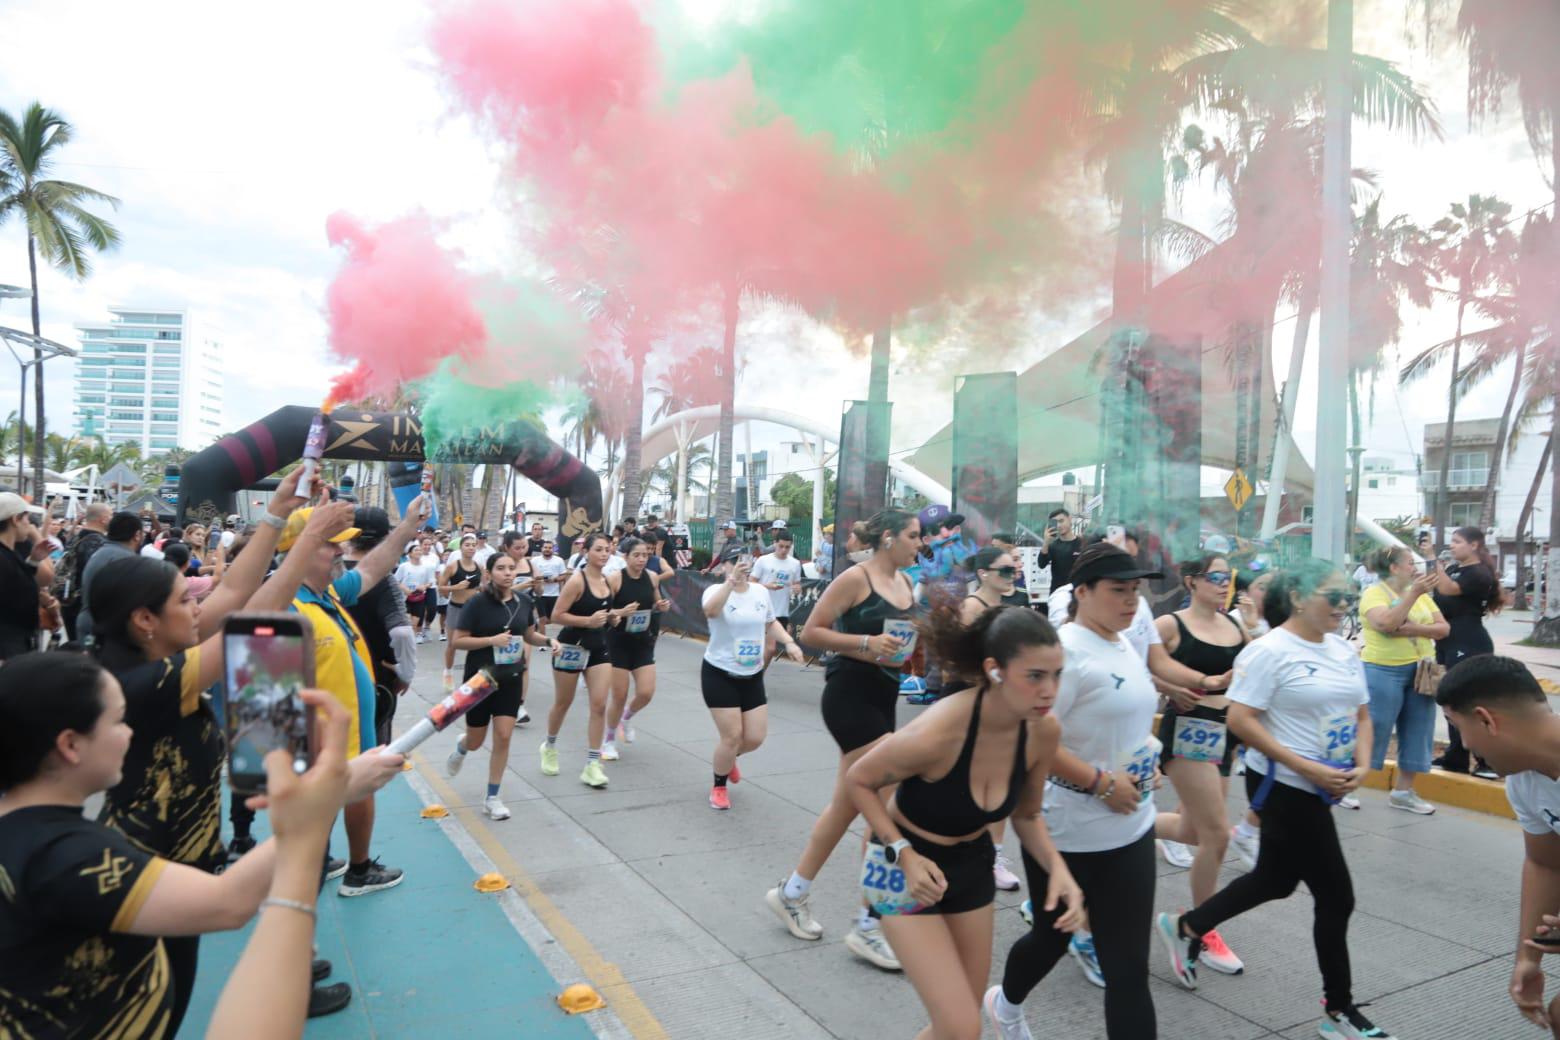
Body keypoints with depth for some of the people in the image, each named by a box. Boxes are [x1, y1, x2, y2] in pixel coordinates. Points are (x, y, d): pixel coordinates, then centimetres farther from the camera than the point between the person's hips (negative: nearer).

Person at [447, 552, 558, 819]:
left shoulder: (524, 600, -2)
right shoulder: (477, 602, -15)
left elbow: (529, 635, 11)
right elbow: (456, 641, -14)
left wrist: (548, 640, -9)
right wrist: (492, 640, -26)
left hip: (510, 678, 3)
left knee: (503, 738, -3)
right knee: (476, 741, 11)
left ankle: (492, 799, 12)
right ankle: (460, 749, 51)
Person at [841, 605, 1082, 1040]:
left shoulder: (1044, 731, -16)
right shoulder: (937, 733, -34)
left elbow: (1026, 814, 2)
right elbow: (858, 780, -16)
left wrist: (1058, 868, -14)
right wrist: (904, 855, -24)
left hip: (972, 865, 5)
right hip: (906, 867, -5)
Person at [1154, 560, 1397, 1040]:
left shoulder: (1345, 651, 7)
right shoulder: (1270, 650, -17)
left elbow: (1361, 715, 14)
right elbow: (1240, 720, -20)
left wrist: (1361, 765, -4)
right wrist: (1306, 767, -22)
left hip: (1320, 789, 8)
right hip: (1285, 787, -8)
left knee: (1276, 880, 19)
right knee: (1336, 897, 1)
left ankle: (1184, 927, 37)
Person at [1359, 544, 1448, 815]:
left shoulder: (1421, 595, 10)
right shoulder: (1374, 593, -9)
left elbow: (1444, 628, 4)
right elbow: (1385, 624, -26)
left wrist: (1417, 628, -15)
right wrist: (1413, 593, -23)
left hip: (1420, 672, 7)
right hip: (1384, 672, -7)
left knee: (1416, 733, 10)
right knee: (1371, 731, -2)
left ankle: (1403, 791, 21)